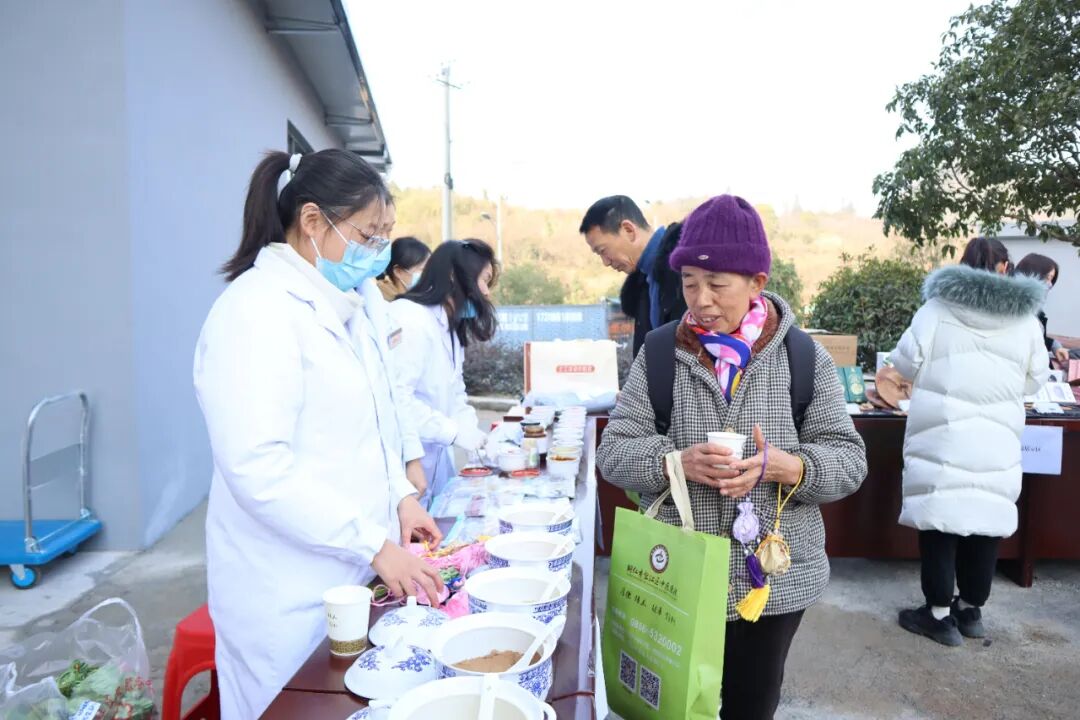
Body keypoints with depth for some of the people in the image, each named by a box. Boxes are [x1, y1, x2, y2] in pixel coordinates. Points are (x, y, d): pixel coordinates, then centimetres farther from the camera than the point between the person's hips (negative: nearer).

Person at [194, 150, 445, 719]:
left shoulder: (339, 304, 11)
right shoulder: (256, 310, -18)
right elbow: (258, 469, -24)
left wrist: (400, 495, 3)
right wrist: (375, 545, -22)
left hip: (350, 573, 8)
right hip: (290, 593, -8)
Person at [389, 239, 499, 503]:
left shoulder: (450, 327, 14)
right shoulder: (409, 318, -17)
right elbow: (397, 398, -26)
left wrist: (478, 436, -1)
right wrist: (455, 432, -19)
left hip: (435, 458, 9)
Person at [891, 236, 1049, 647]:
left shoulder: (938, 308, -4)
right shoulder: (1026, 318, 5)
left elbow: (906, 362, -2)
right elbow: (1035, 380, 13)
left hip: (942, 434, -3)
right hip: (996, 439, 3)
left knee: (941, 515, 4)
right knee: (986, 519, 13)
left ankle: (940, 613, 11)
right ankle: (971, 609, 26)